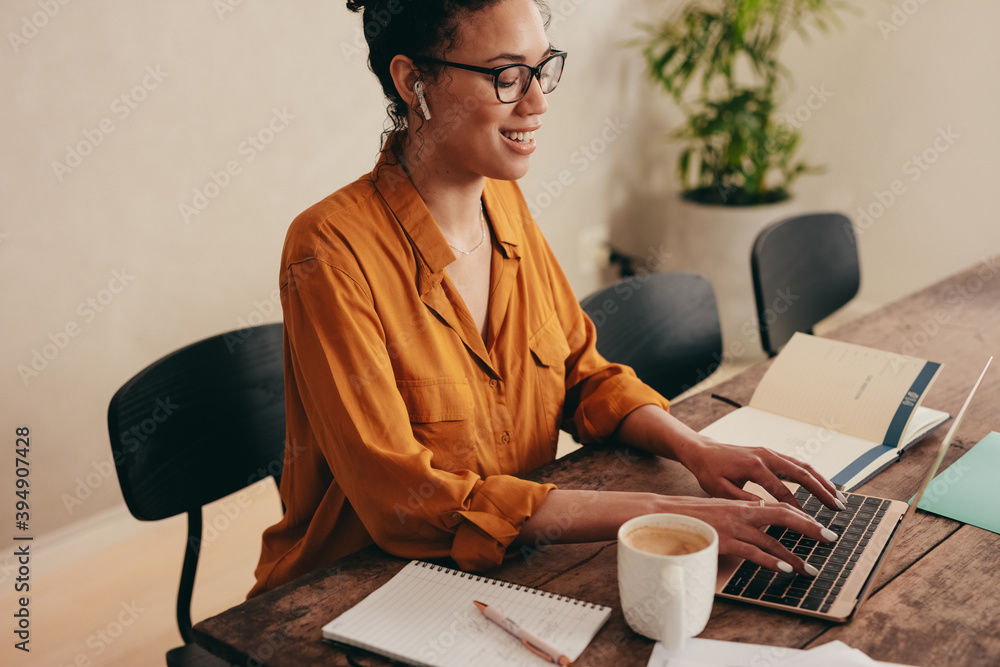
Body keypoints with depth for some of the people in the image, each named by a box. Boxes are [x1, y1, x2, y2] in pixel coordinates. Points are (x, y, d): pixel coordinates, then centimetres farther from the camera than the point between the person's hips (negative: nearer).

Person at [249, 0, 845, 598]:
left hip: (508, 570, 6)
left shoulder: (505, 204, 3)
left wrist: (696, 449, -10)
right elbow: (400, 498, -25)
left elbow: (584, 375, 10)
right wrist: (650, 512, -28)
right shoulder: (332, 251, -20)